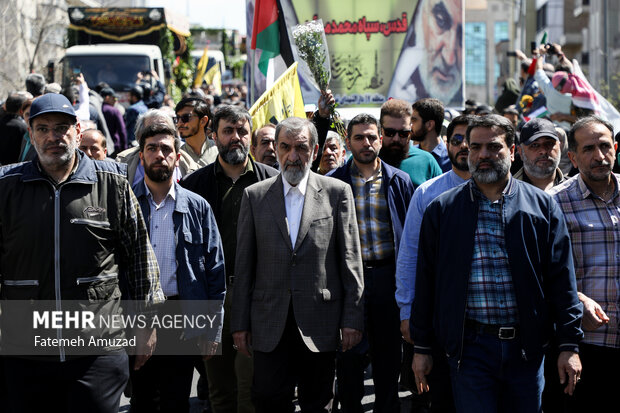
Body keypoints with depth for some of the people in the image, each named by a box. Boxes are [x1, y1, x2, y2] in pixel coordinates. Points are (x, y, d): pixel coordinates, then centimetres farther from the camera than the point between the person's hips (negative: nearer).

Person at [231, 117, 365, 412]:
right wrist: (240, 322, 3)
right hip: (270, 323, 1)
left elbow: (350, 260, 2)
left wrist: (352, 318, -3)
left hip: (319, 323, -1)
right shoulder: (254, 196, 6)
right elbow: (244, 264, 7)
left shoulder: (337, 192, 3)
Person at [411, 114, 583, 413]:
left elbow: (561, 280, 4)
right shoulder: (442, 210, 5)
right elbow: (426, 282, 7)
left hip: (527, 347, 1)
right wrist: (421, 347, 5)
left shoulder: (541, 206, 5)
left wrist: (569, 345, -1)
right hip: (470, 346, -1)